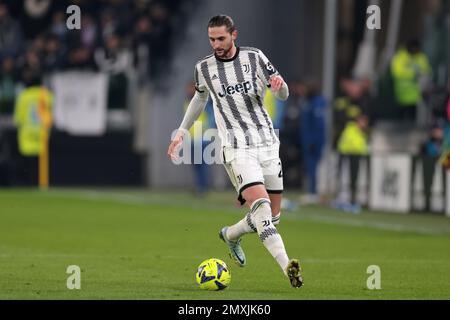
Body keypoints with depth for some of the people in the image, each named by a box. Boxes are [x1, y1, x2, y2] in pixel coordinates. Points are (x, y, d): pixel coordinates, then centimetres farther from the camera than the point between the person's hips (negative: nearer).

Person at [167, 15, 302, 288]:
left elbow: (283, 95, 4)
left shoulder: (254, 57, 3)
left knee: (272, 216, 7)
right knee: (260, 204, -24)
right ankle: (287, 267, -34)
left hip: (267, 143, 3)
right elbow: (200, 98, 26)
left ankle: (231, 235, 36)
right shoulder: (204, 68, 4)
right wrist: (182, 131, 26)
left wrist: (279, 85, -19)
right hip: (237, 149, -3)